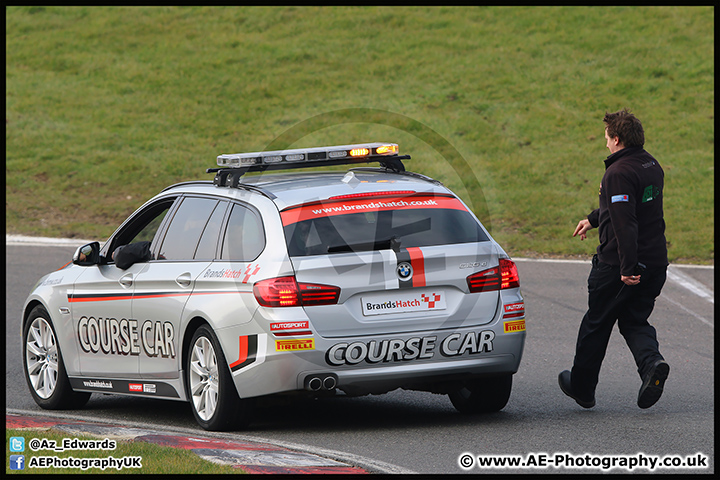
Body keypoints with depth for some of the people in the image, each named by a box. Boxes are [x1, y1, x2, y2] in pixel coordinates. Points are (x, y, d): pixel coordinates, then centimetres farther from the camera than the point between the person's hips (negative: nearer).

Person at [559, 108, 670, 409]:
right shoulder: (652, 167, 10)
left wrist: (627, 268, -30)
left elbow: (625, 223, -27)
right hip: (655, 261, 8)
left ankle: (582, 387, 22)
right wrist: (594, 219, 37)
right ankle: (652, 362, -13)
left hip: (618, 264, -8)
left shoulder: (619, 173, -19)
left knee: (596, 325, 9)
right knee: (635, 321, 16)